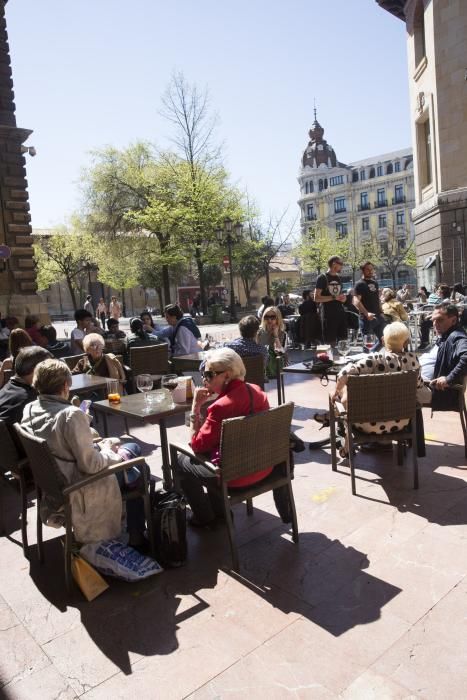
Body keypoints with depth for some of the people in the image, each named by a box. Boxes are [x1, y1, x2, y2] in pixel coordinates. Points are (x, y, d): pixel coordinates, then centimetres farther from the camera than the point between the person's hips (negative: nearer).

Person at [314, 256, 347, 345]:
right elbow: (317, 298, -12)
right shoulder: (322, 278, -5)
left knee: (343, 340, 6)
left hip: (341, 313, 6)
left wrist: (343, 297, 5)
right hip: (329, 315, -6)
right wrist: (333, 297, -18)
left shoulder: (339, 277, 15)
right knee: (330, 341, -3)